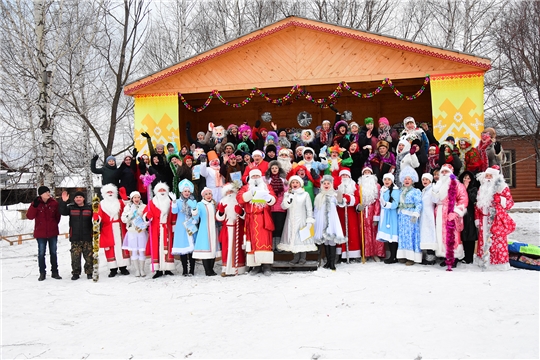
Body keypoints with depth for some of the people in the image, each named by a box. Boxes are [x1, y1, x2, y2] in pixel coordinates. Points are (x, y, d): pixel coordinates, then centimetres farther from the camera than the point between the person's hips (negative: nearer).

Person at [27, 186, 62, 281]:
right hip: (40, 233, -1)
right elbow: (29, 216, -14)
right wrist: (34, 206, -24)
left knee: (53, 253, 10)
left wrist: (54, 224, 9)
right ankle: (42, 273, 15)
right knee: (41, 253, 6)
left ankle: (54, 272, 19)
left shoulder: (54, 203, -4)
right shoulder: (36, 203, -7)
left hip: (53, 232, 2)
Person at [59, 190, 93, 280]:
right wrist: (63, 202, -22)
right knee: (75, 257, 1)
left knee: (89, 256, 2)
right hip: (75, 238, 0)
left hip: (87, 237, 0)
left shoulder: (89, 208, 5)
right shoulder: (71, 208, 7)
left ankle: (89, 272, 13)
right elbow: (62, 212, -9)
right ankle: (75, 273, 12)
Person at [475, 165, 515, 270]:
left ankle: (500, 262, 2)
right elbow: (478, 205, 17)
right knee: (484, 239, 8)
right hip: (484, 220, 5)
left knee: (498, 240, -6)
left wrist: (500, 199, -21)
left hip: (497, 220, -5)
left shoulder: (502, 188, -1)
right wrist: (477, 218, 14)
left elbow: (510, 203, -4)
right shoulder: (482, 189, 15)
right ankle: (485, 260, 19)